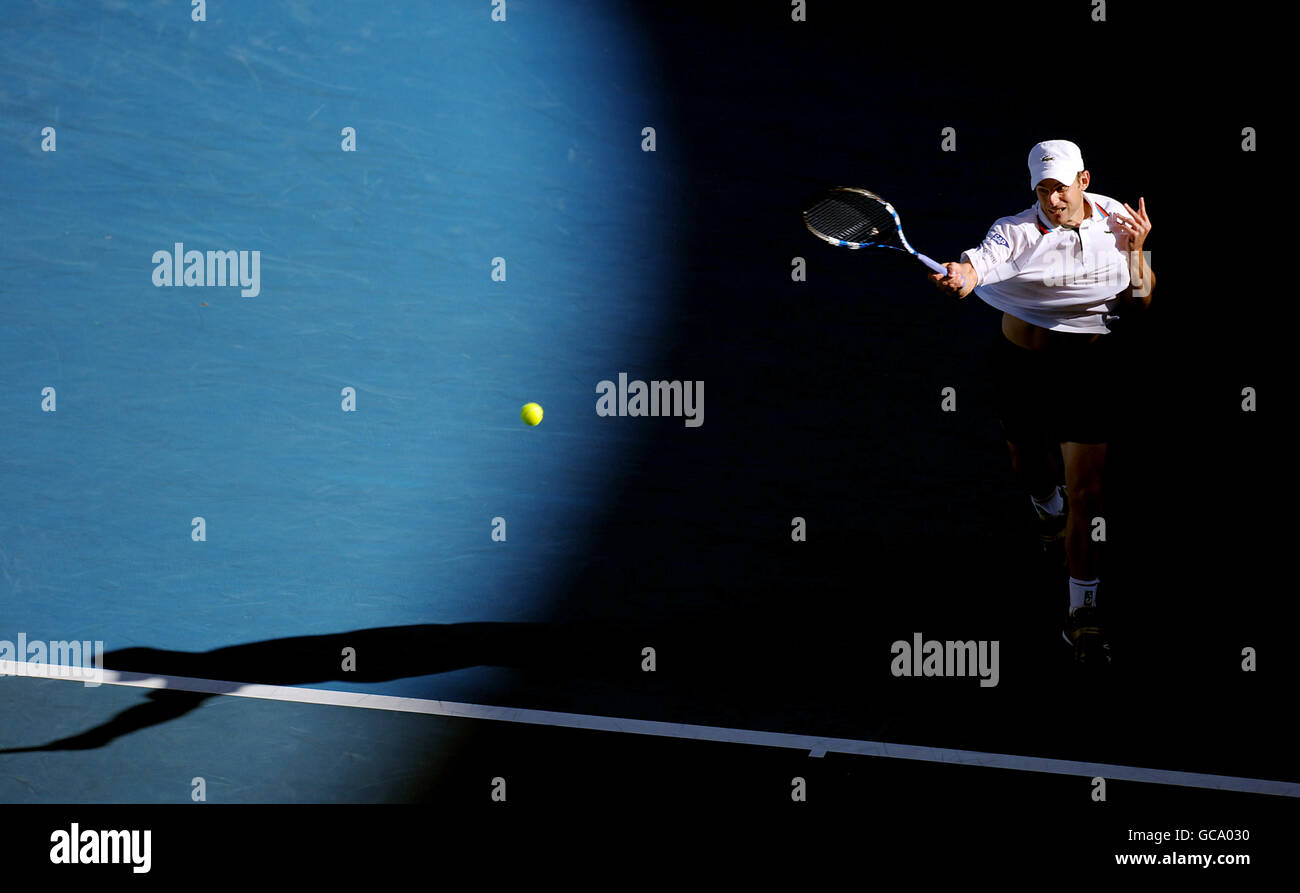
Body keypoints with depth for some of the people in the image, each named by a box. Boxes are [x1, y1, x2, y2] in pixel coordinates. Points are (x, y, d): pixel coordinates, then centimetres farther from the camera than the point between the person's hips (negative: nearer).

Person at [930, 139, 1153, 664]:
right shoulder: (1016, 232, -14)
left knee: (1086, 492, -8)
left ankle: (1082, 613, 0)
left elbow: (1138, 304, 2)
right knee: (1031, 471, 19)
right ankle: (1049, 505, 60)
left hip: (1089, 366, 0)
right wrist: (958, 276, -60)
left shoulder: (1116, 223, -4)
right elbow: (980, 261, -36)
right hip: (1021, 365, 0)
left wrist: (1134, 251, -15)